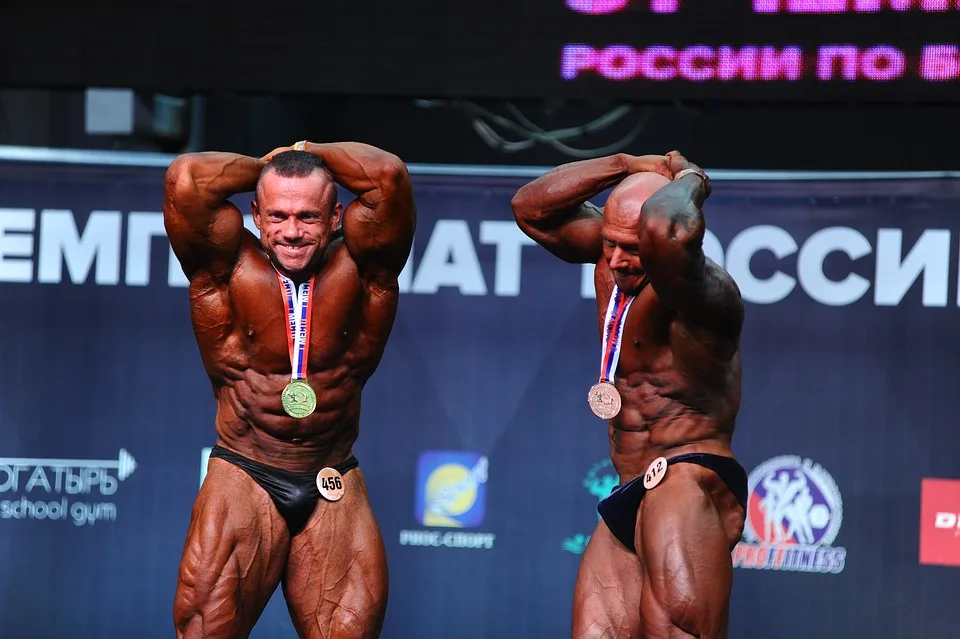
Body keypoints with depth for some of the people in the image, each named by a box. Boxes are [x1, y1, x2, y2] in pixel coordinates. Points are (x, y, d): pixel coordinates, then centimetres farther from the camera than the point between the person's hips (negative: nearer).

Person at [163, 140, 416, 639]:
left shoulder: (356, 269, -4)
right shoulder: (231, 269, -6)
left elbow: (388, 176, -18)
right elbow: (184, 179, -19)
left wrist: (311, 153, -2)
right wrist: (266, 165, -3)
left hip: (336, 492, 1)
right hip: (243, 480, -1)